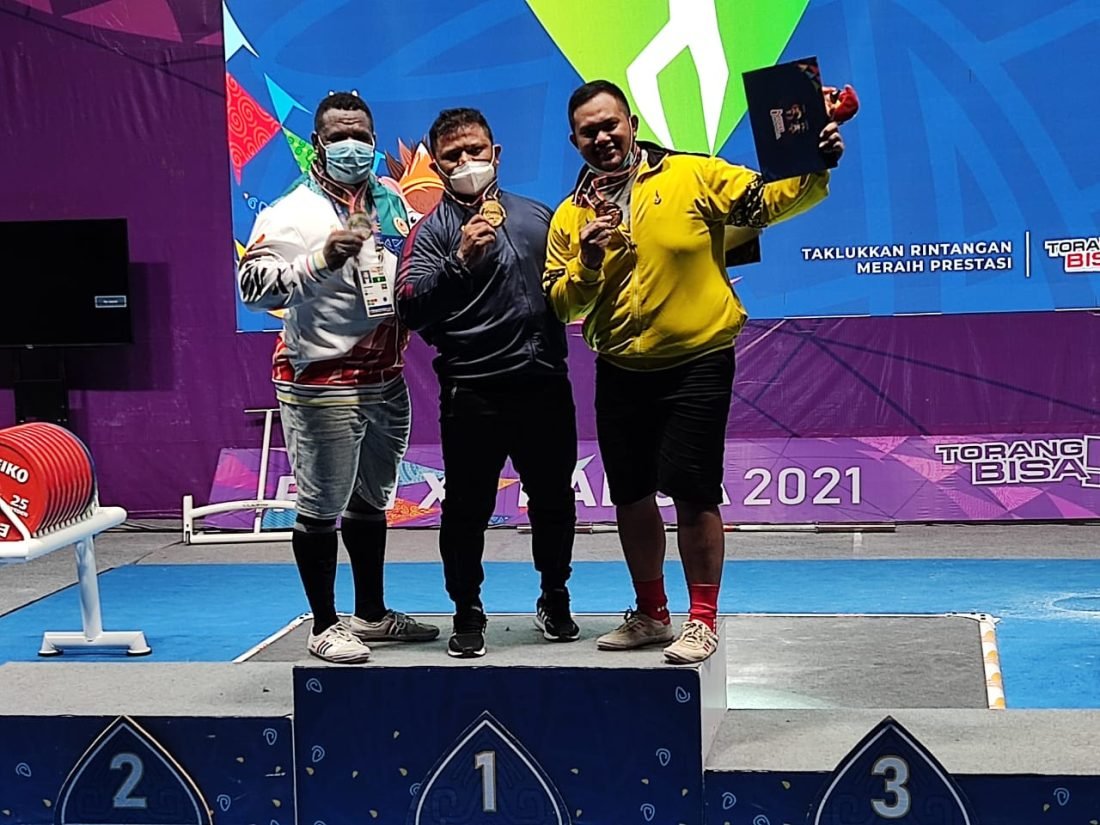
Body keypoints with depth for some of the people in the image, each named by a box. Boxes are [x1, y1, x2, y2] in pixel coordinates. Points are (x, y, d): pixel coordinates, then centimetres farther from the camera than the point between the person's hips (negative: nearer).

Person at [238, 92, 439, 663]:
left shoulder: (390, 203, 10)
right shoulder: (292, 213, -11)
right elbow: (253, 284, -22)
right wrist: (320, 259, -33)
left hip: (385, 380, 7)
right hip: (320, 385, -7)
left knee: (370, 502, 18)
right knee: (320, 509, -1)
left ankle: (372, 613, 31)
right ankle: (325, 626, 12)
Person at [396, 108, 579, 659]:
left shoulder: (537, 216, 13)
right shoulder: (433, 230, -1)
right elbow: (411, 308, -15)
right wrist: (461, 262, -27)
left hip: (544, 385, 4)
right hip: (472, 392, -3)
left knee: (553, 501, 13)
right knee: (467, 509, 1)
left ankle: (555, 601, 32)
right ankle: (468, 613, 17)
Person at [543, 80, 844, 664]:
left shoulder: (693, 176, -6)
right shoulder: (570, 216, 6)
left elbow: (767, 201, -9)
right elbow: (559, 305, 5)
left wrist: (815, 172, -25)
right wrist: (587, 263, -13)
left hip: (696, 364, -5)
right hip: (620, 372, 5)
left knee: (692, 491, -5)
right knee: (629, 495, 13)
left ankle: (702, 620, 11)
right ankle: (651, 614, 31)